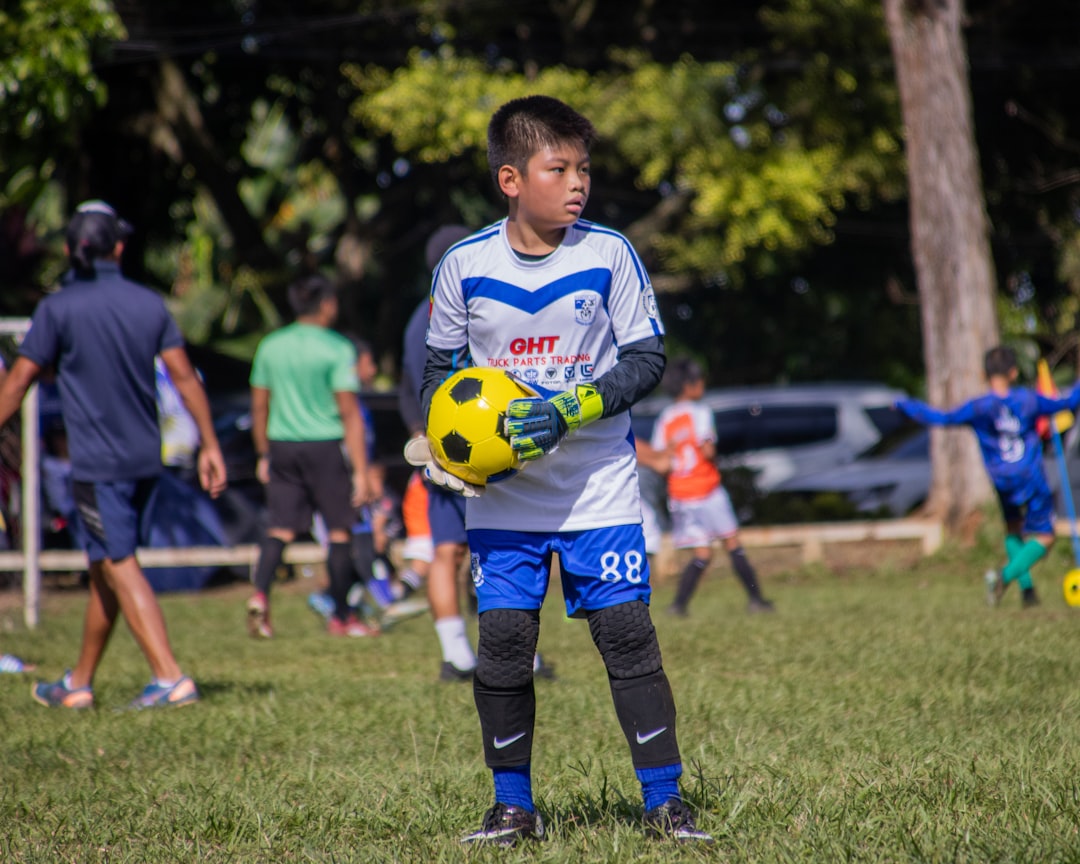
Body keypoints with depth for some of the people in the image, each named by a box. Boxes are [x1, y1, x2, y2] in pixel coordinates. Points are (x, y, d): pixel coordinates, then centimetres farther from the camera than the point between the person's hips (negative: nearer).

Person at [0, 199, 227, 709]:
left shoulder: (59, 308, -7)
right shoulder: (149, 303, 5)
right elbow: (184, 376, 3)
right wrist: (210, 446, 7)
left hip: (97, 462, -6)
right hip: (145, 458, 6)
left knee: (118, 567, -5)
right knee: (104, 567, 15)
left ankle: (171, 679, -16)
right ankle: (78, 685, 23)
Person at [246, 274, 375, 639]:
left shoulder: (271, 346, 7)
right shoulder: (336, 349, -8)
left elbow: (259, 406, 13)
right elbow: (349, 413, -11)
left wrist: (264, 454, 24)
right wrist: (360, 471, -10)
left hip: (282, 446, 4)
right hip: (325, 445, -4)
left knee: (280, 527, 6)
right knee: (339, 530, 6)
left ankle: (260, 594, -17)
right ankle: (341, 616, 11)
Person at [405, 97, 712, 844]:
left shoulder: (609, 255, -6)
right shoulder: (465, 266, -2)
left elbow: (647, 357, -3)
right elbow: (441, 366, 11)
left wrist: (574, 409, -18)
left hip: (600, 488, -1)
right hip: (501, 497, 1)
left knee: (628, 634, -5)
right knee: (504, 640, -2)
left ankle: (665, 801, 4)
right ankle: (514, 805, 13)